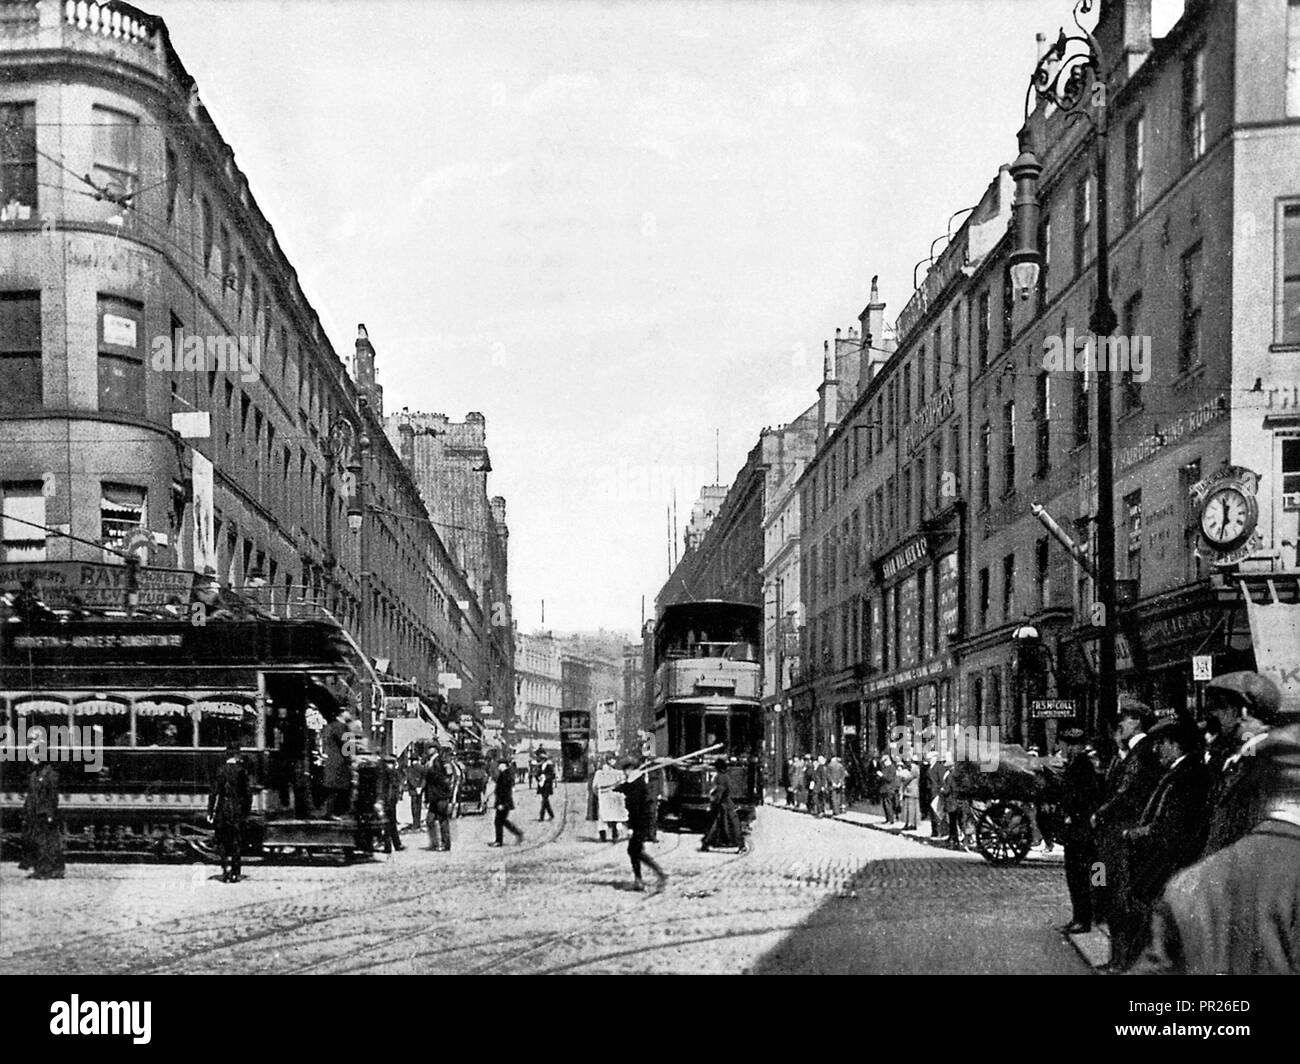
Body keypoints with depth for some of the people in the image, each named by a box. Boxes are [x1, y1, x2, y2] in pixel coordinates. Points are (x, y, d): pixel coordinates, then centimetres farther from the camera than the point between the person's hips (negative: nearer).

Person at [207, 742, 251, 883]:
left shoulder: (220, 771, 0)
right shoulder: (242, 771, -4)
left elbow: (214, 792, -2)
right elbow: (248, 792, -3)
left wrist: (210, 812, 1)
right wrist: (247, 809, 10)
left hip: (222, 808, 1)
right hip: (237, 809, -1)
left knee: (222, 841, 13)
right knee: (237, 842, 7)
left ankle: (226, 866, 0)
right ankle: (235, 873, 6)